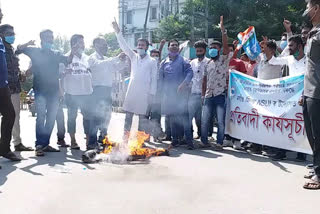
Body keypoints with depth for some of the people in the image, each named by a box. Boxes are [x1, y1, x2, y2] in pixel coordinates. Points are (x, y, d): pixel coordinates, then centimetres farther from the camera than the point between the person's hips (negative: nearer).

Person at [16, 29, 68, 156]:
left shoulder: (56, 54, 17)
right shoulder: (35, 51, 9)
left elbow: (68, 60, 8)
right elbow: (19, 50, 3)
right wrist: (28, 44, -15)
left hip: (53, 90, 4)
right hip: (40, 90, -4)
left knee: (51, 118, 4)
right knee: (41, 116, -16)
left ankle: (45, 144, 12)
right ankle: (39, 146, -17)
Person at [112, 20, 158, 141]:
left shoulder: (152, 61, 5)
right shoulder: (133, 57, 13)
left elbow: (154, 79, 2)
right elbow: (124, 46, 4)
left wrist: (152, 94, -4)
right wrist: (118, 32, -6)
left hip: (145, 93, -3)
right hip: (132, 92, 3)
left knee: (143, 117, 0)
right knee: (128, 115, 4)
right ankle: (125, 138, 10)